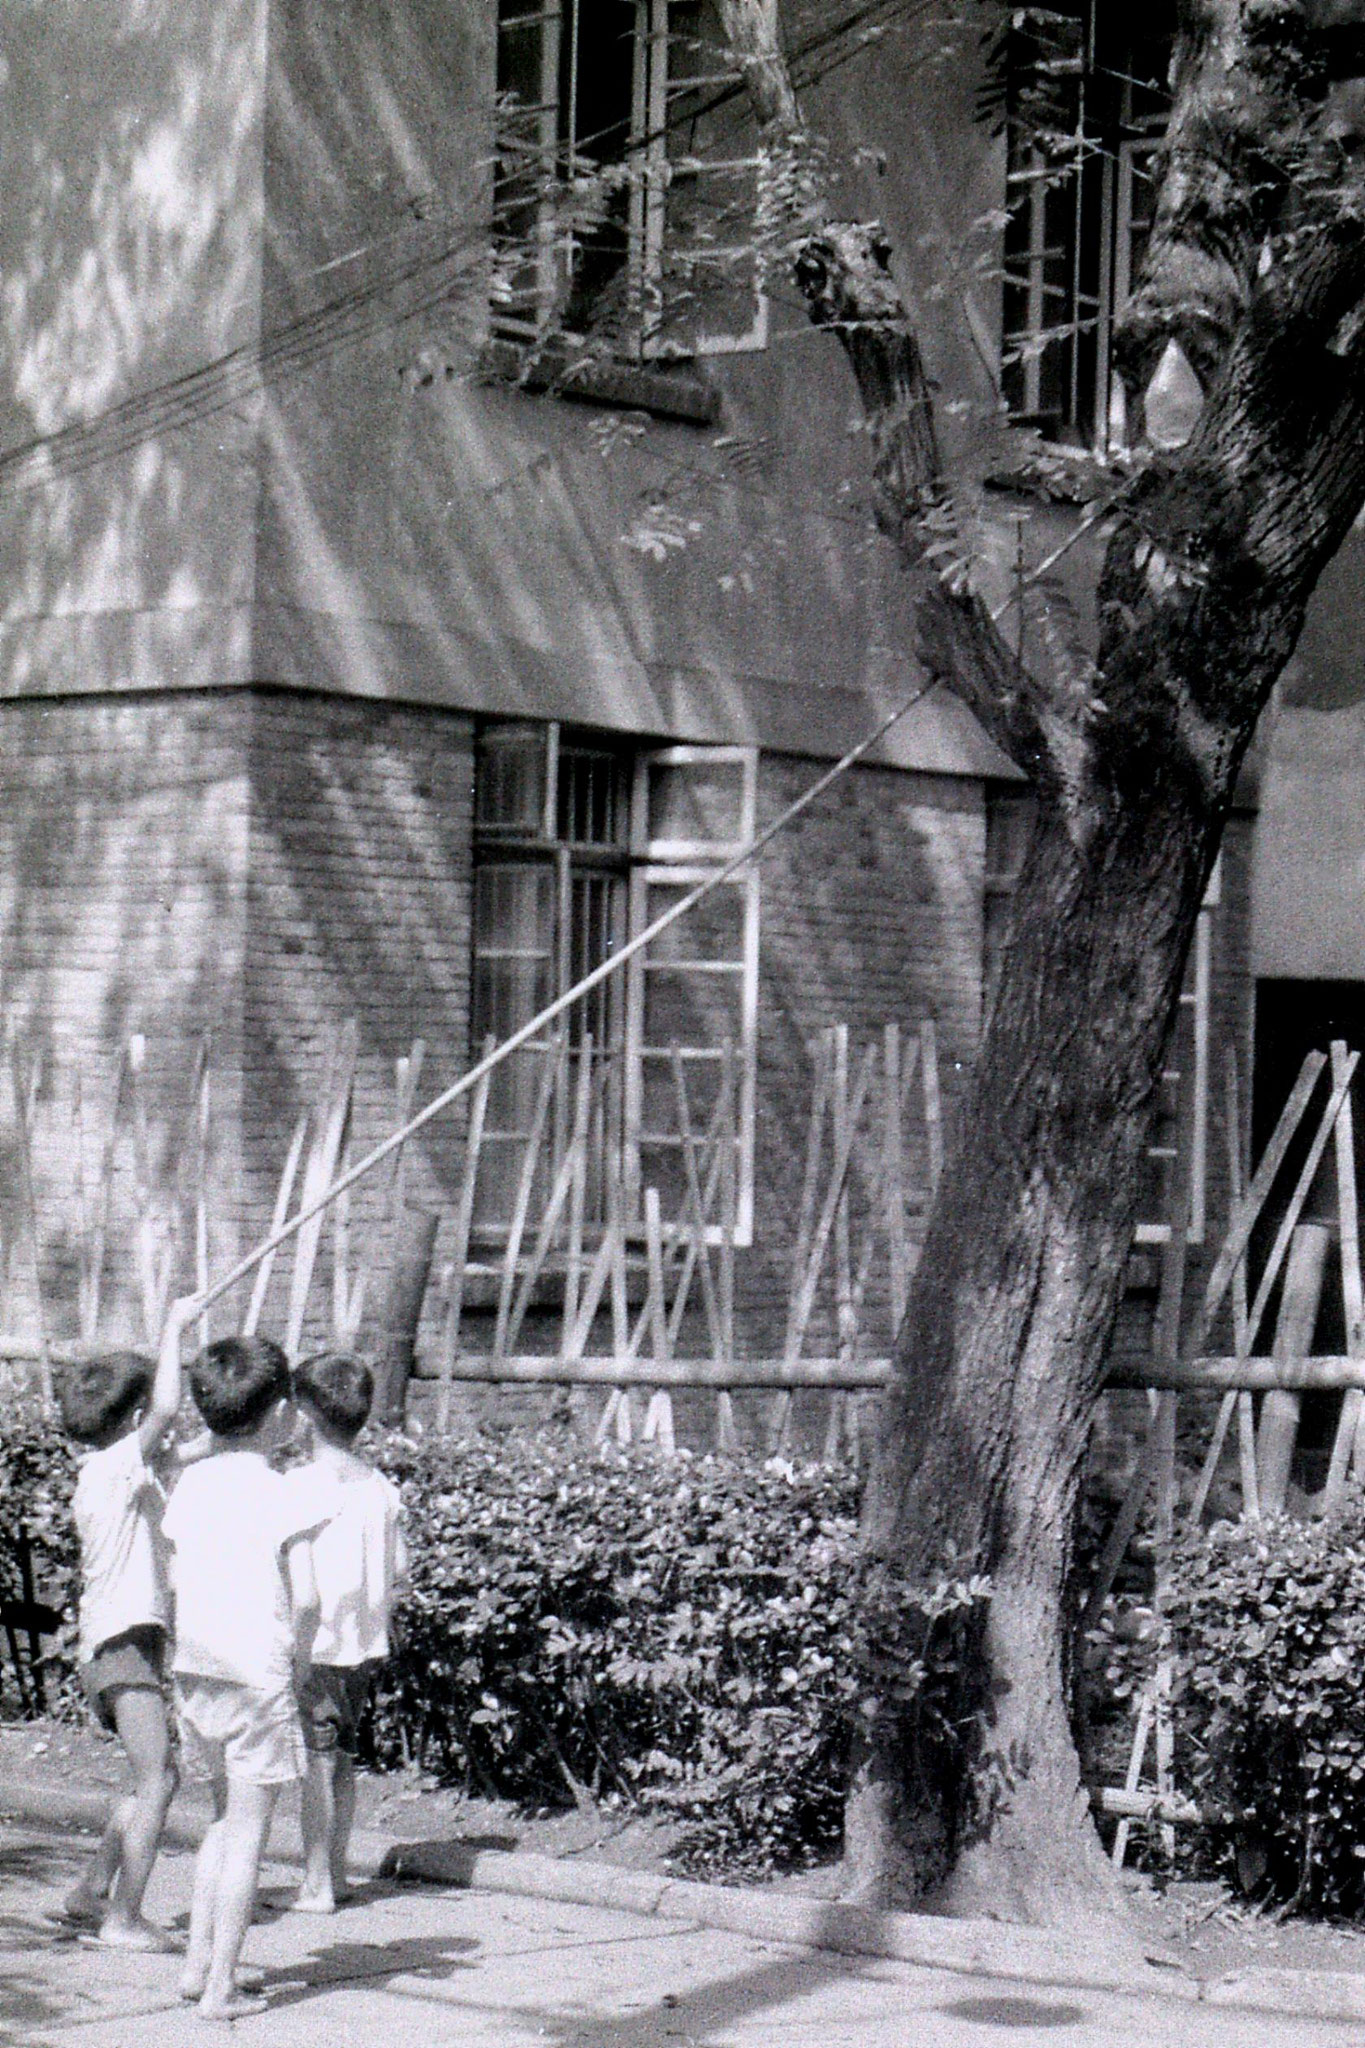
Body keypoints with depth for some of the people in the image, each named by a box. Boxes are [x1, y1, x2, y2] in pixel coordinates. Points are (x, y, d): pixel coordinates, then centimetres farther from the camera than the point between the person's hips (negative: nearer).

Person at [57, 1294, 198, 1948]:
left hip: (112, 1646, 10)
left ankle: (92, 1893, 26)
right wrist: (172, 1329, -18)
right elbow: (166, 1408, -27)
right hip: (126, 1641, -10)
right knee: (155, 1781, -11)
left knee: (157, 1776, 19)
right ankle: (123, 1919, -12)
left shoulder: (96, 1476, 16)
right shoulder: (117, 1465, -12)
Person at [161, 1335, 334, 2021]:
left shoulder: (190, 1483, 5)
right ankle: (222, 1985, 2)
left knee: (227, 1818, 20)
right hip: (259, 1672, -6)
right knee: (247, 1829, 1)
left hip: (194, 1666, 6)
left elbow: (176, 1578, 11)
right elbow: (304, 1594, -10)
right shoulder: (287, 1492, -11)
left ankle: (198, 1962, 20)